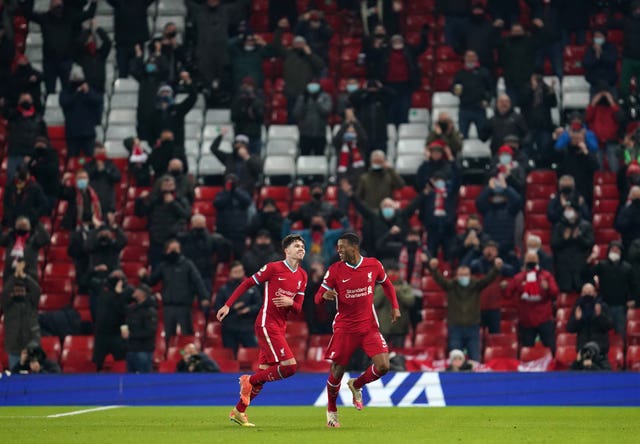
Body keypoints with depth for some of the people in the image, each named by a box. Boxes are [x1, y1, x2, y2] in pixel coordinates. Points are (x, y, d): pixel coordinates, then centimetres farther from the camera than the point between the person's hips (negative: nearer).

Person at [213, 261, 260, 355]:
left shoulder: (251, 288, 7)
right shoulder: (223, 290, 6)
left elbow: (259, 305, 5)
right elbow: (217, 308, 1)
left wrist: (249, 310, -13)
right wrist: (232, 308, -13)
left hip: (247, 330, 0)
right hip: (229, 331, 0)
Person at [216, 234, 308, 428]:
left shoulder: (302, 276, 12)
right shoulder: (273, 268, -8)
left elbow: (298, 309, 11)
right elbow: (247, 283, -3)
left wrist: (290, 302, -13)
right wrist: (228, 305, -7)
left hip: (279, 328, 8)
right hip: (267, 324, -8)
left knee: (264, 372, 9)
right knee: (289, 366, -17)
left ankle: (238, 412, 19)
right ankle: (249, 381, 1)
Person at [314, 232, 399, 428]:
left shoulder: (374, 265, -1)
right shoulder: (335, 270, -5)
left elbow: (386, 284, 19)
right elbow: (318, 298, -3)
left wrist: (395, 307, 8)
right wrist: (324, 295, -27)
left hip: (369, 327, 1)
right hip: (344, 329, -1)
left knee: (383, 366, -14)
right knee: (336, 373, 0)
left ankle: (356, 385, 17)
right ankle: (331, 411, 26)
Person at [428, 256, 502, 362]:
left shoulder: (475, 285, 2)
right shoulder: (450, 286, 0)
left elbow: (488, 278, -12)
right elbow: (439, 279, -16)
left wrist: (496, 269, -33)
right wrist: (433, 269, -38)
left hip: (472, 328, 1)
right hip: (455, 328, -1)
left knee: (475, 360, 3)